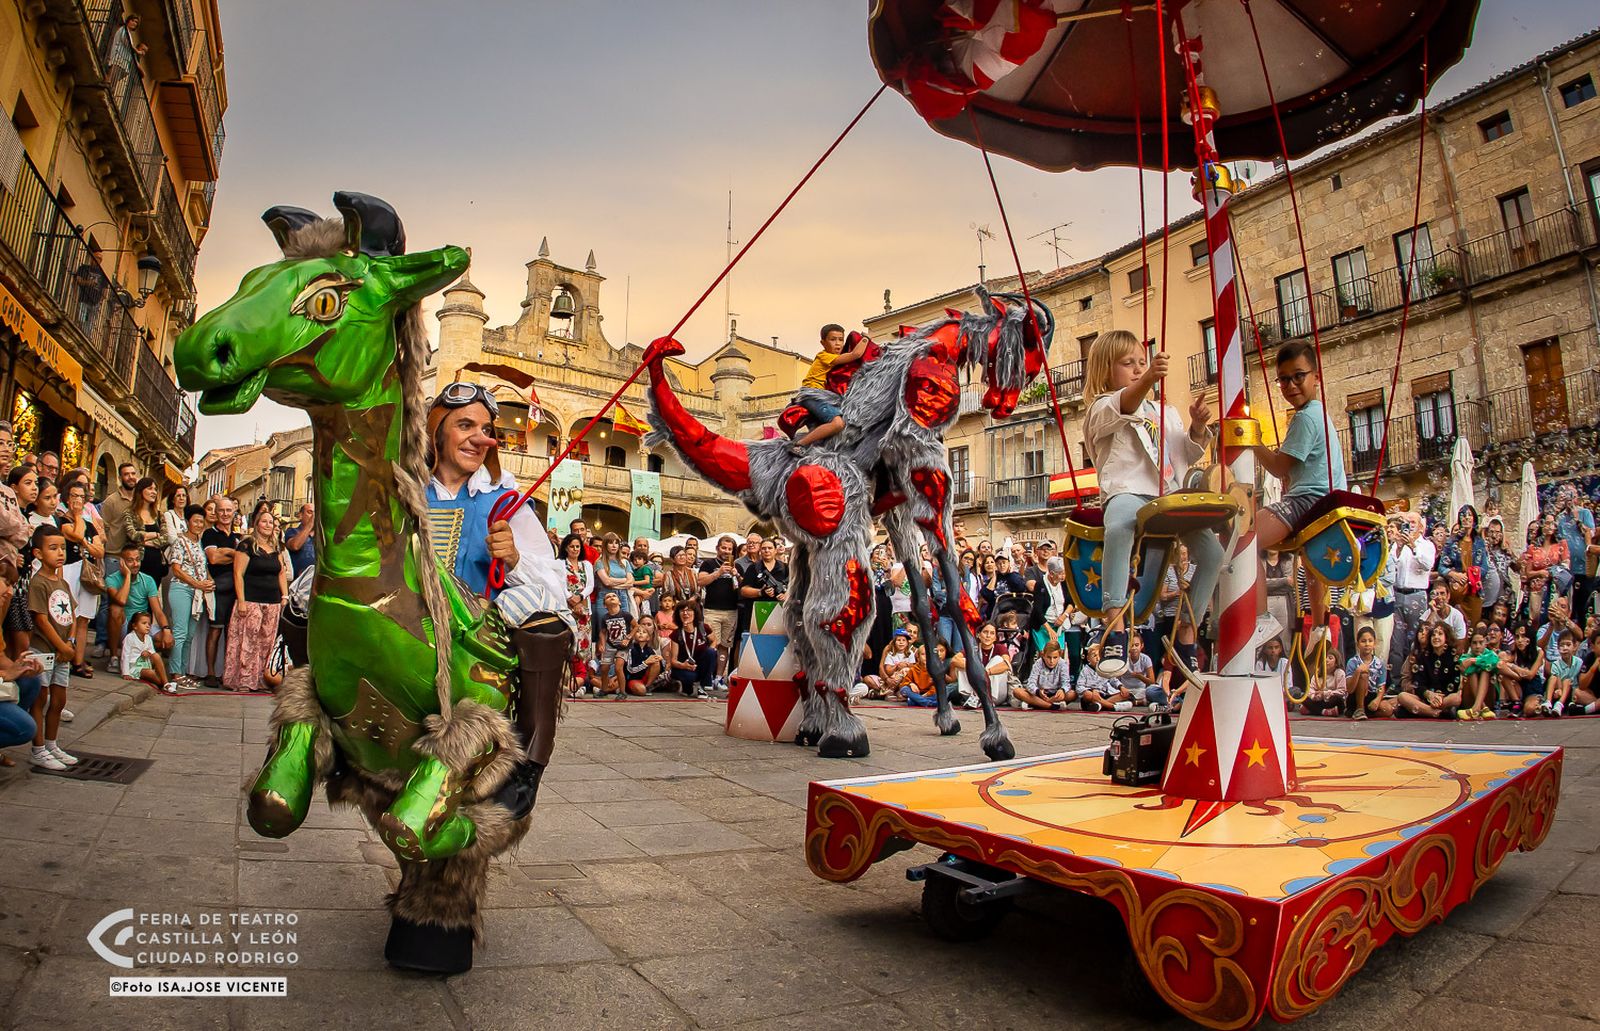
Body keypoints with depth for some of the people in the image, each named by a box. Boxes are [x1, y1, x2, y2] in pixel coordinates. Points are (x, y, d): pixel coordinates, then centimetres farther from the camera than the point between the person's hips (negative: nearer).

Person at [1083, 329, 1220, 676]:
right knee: (1118, 529, -40)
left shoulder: (1166, 412, 30)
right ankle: (1115, 627, -41)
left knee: (1213, 552, -12)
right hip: (1127, 492, -6)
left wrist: (1197, 426, 6)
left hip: (1169, 495, 6)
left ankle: (1186, 634, 4)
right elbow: (1124, 406, -17)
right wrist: (1148, 380, -37)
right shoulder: (1103, 408, 8)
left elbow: (1186, 455, 26)